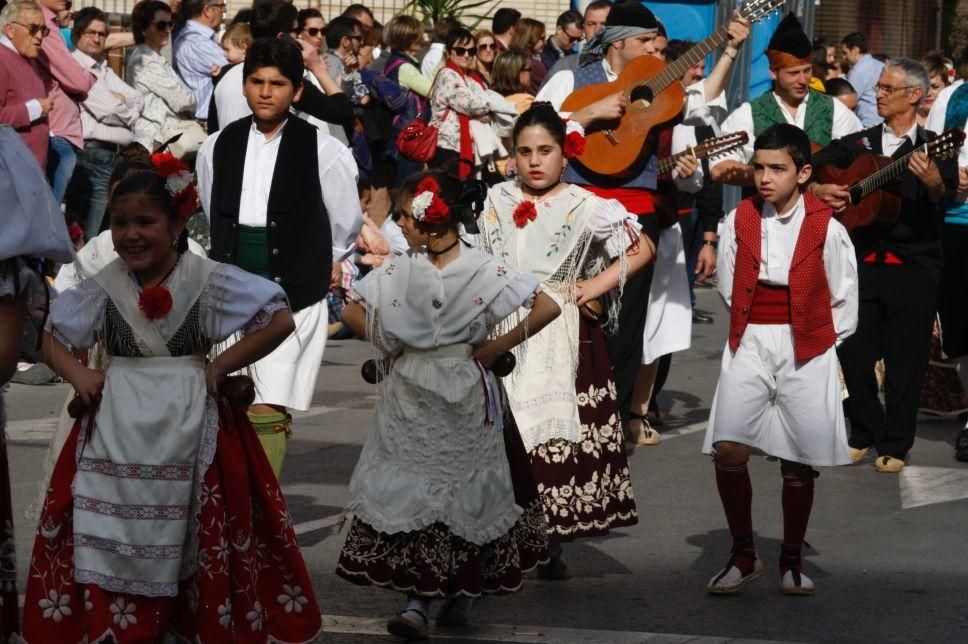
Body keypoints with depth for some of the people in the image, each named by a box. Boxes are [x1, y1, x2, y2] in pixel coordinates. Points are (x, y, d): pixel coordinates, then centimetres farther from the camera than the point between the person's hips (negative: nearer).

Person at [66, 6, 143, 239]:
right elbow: (107, 110, -13)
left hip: (115, 154, 9)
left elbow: (138, 100, 15)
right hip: (94, 154, -9)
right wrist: (125, 108, 7)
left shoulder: (104, 69, 22)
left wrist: (118, 100, -4)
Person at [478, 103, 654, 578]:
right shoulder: (497, 201, 9)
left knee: (559, 438, -5)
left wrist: (598, 285, -4)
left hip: (561, 338, -2)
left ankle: (553, 545, 4)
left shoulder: (584, 207, 0)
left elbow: (642, 249, 4)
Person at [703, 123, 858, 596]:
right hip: (749, 343, 1)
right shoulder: (739, 221, 2)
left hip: (807, 350, -1)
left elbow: (843, 299, 5)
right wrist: (751, 331, 9)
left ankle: (791, 562, 19)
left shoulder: (825, 227, -4)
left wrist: (817, 342, 7)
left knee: (799, 463, 2)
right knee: (728, 449, -13)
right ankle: (743, 555, 4)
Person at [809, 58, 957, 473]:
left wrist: (934, 184, -34)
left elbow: (944, 203, -13)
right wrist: (816, 189, -6)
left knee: (905, 361, 1)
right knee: (854, 356, 5)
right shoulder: (858, 144, 13)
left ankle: (895, 445, 13)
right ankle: (865, 434, 22)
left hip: (914, 268, -3)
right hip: (862, 263, 3)